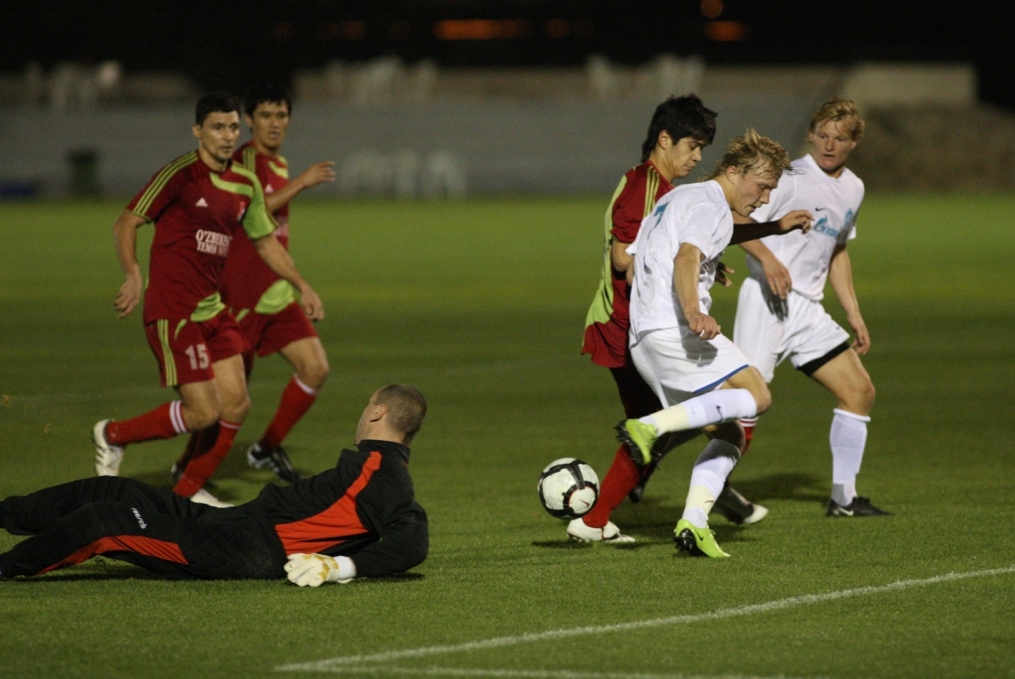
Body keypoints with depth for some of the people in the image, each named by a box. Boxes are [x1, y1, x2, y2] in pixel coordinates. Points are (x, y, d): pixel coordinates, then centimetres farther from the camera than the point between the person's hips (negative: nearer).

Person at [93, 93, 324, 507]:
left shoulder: (245, 185, 10)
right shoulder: (181, 174, -12)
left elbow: (265, 240, 26)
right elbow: (126, 222, -12)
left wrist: (302, 286, 22)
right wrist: (133, 274, -27)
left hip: (212, 309, 8)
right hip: (173, 312, -8)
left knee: (236, 405, 3)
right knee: (202, 412, -11)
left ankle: (189, 490, 20)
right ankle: (112, 435, 9)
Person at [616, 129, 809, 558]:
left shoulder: (679, 197, 26)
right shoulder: (710, 206, -4)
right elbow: (685, 257, -23)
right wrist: (693, 312, -41)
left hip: (642, 339, 10)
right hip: (674, 329, -10)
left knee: (730, 434, 8)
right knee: (755, 396, -19)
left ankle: (694, 522, -8)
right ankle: (649, 426, -26)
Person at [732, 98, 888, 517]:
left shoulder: (853, 189, 15)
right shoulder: (790, 178, -9)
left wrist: (854, 314, 24)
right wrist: (767, 258, -29)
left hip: (808, 307, 8)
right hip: (768, 300, -8)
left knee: (860, 392, 5)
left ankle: (843, 498, 11)